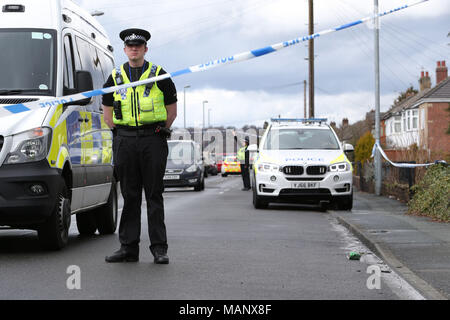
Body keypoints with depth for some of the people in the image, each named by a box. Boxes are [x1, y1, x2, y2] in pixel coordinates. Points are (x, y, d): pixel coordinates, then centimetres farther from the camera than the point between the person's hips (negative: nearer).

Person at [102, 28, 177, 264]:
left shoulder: (159, 75, 3)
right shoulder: (115, 77, 11)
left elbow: (172, 110, 8)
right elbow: (107, 112, 18)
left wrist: (159, 133, 4)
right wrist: (121, 134, 10)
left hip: (153, 141, -2)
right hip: (124, 142, 3)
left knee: (154, 195, -1)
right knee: (129, 196, 5)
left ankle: (159, 249, 2)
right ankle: (128, 248, 9)